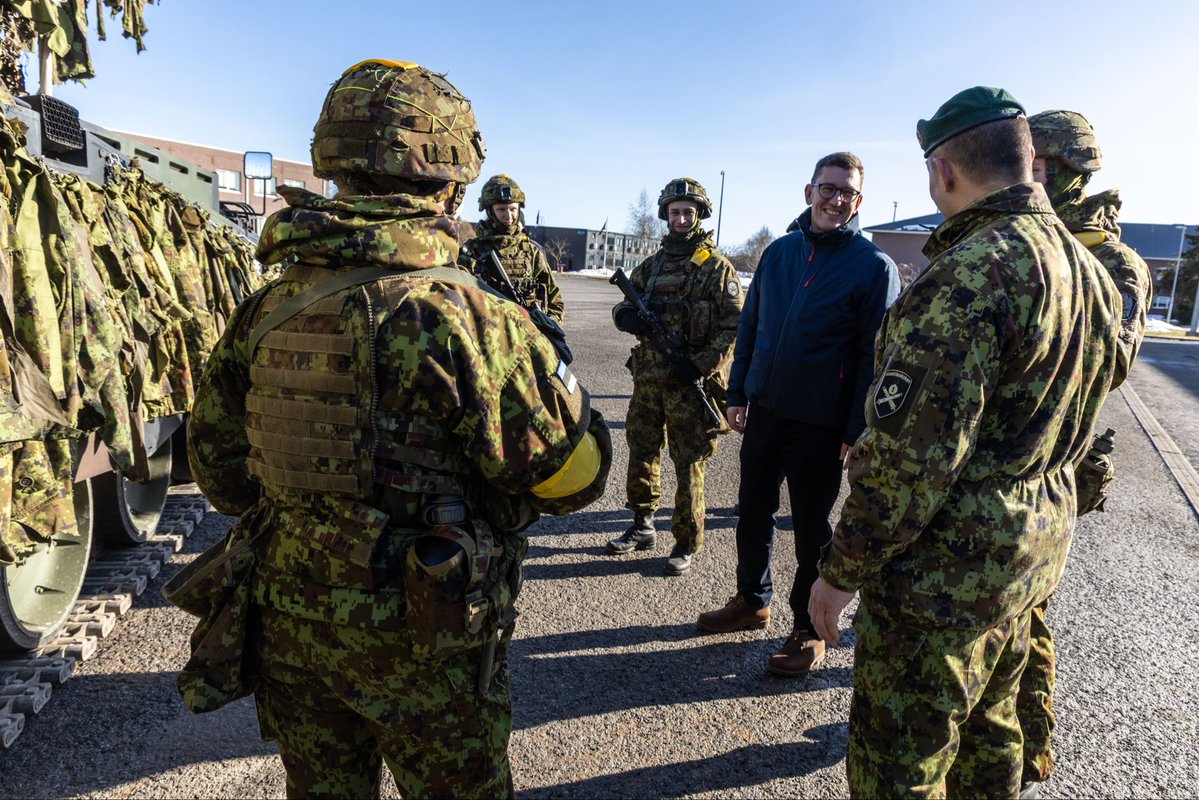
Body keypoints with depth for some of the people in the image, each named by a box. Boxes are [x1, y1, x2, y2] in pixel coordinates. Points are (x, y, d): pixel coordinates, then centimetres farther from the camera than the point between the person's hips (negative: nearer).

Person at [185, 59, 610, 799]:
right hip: (422, 645, -5)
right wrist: (537, 355, 0)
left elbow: (219, 465, 7)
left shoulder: (267, 309, -3)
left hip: (291, 627, 6)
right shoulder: (463, 317, -23)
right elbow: (575, 474, -16)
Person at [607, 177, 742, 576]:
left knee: (688, 465, 0)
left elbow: (735, 326, -10)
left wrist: (701, 365, -19)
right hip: (647, 378, 6)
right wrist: (627, 316, -8)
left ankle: (687, 544, 13)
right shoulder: (650, 265, 13)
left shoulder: (717, 267, -4)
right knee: (641, 453, 15)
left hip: (688, 383, -6)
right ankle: (642, 526, 32)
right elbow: (622, 306, 17)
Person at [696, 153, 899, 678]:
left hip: (821, 426, -5)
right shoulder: (779, 252, 7)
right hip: (764, 412, 5)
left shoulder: (874, 266, -7)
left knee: (811, 527, 8)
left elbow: (875, 355, -9)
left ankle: (809, 629, 26)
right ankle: (753, 601, 37)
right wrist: (738, 393, 7)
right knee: (753, 512, 16)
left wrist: (858, 431, -13)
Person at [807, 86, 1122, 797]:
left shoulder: (970, 272, -23)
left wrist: (841, 571, -16)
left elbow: (910, 453, -26)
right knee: (988, 730, 27)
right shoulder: (1090, 271, 8)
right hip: (1034, 555, 9)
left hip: (942, 573, -9)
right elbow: (1077, 420, 17)